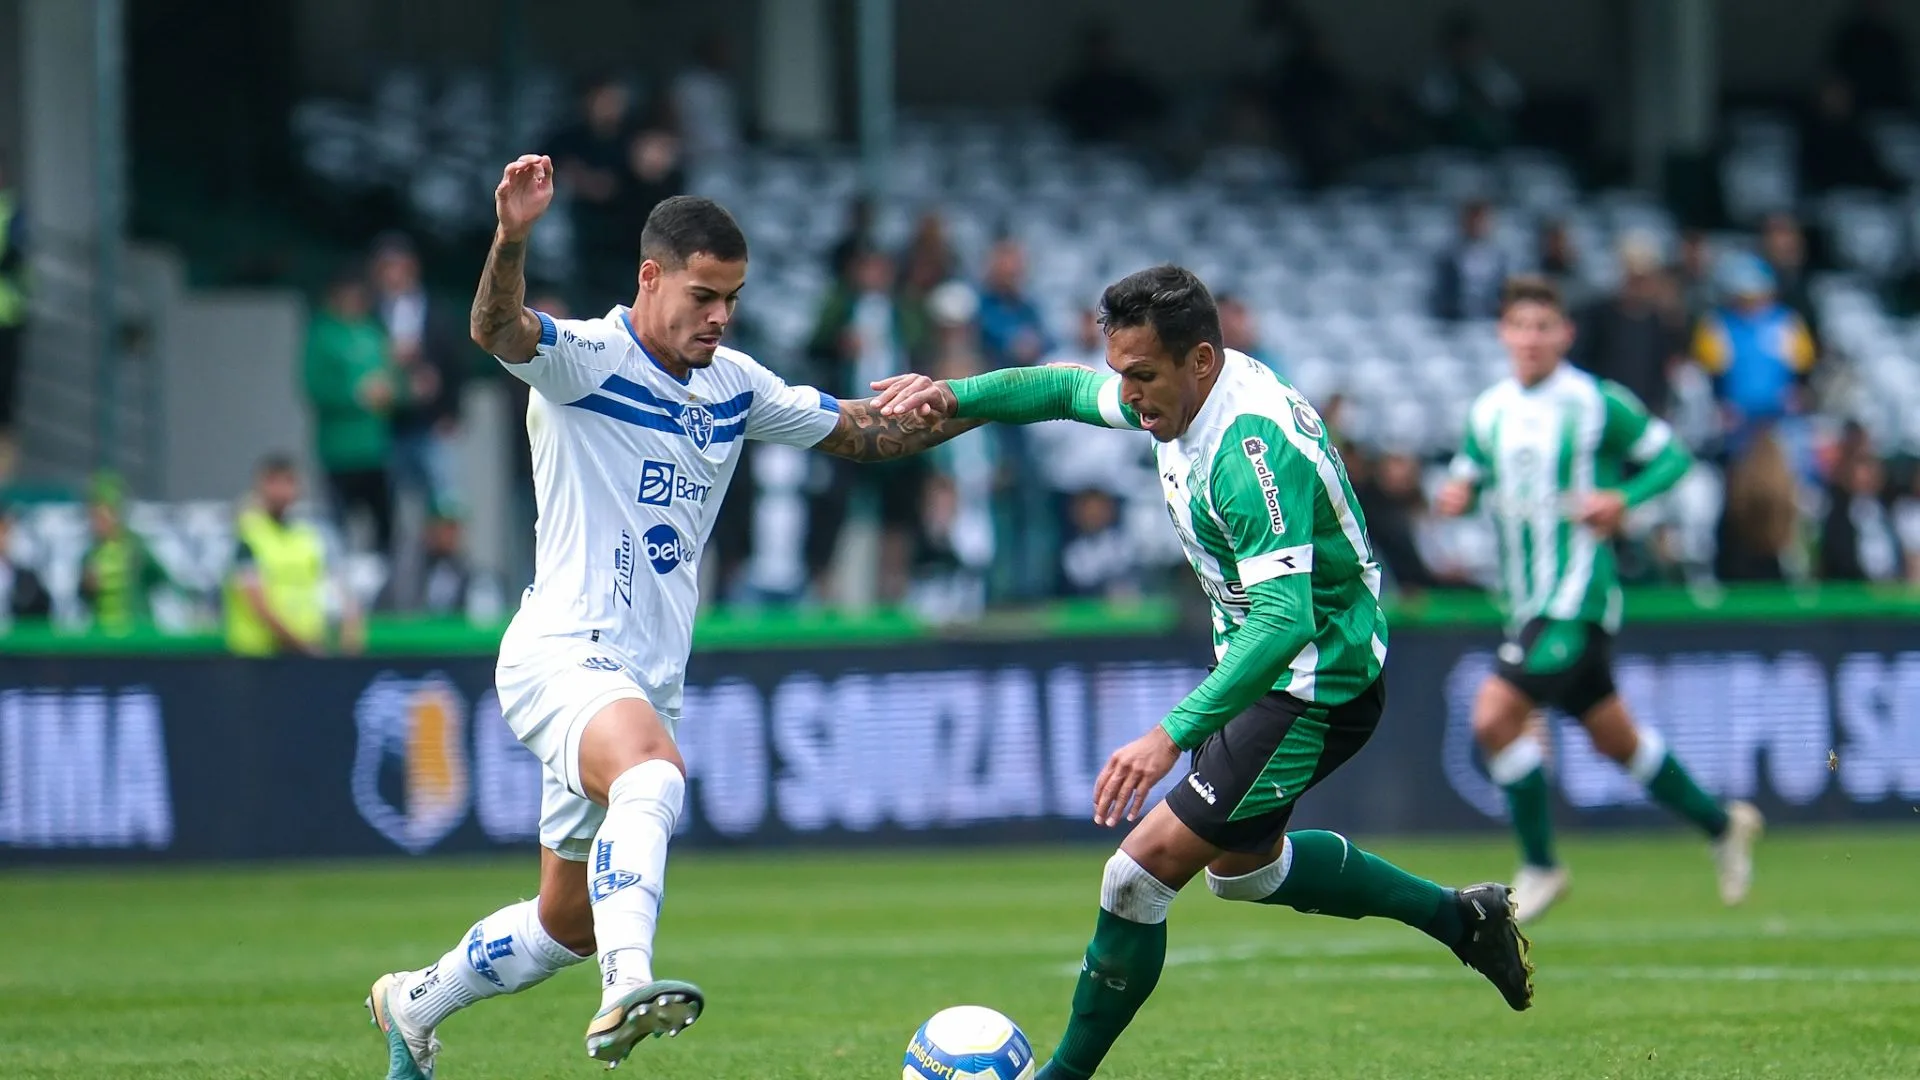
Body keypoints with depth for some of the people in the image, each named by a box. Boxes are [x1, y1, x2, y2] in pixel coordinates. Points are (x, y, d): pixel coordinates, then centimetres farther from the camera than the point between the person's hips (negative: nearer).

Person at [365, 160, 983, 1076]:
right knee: (654, 771, -39)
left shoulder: (734, 386, 12)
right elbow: (496, 330, -31)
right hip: (563, 654, -8)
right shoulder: (584, 359, -10)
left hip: (649, 680, 8)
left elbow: (860, 432, 22)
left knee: (568, 925, 13)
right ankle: (627, 991, -53)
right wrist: (513, 236, -51)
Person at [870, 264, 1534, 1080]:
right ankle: (1460, 919, 38)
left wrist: (1173, 735, -47)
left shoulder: (1252, 449, -32)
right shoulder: (1187, 393, -5)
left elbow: (1288, 619, -40)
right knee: (1241, 867, 29)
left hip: (1313, 689, -11)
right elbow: (1068, 388, 14)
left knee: (1143, 872, -13)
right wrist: (955, 395, -3)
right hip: (1262, 667, 11)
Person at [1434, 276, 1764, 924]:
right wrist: (1455, 497, -3)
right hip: (1527, 599, 7)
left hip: (1578, 596, -7)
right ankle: (1722, 825, 35)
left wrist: (1623, 500, -17)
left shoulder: (1597, 403, -8)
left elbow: (1673, 457, -1)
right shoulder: (1487, 412, 8)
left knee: (1495, 716, -19)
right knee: (1614, 739, 16)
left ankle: (1539, 866, -4)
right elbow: (1469, 477, 20)